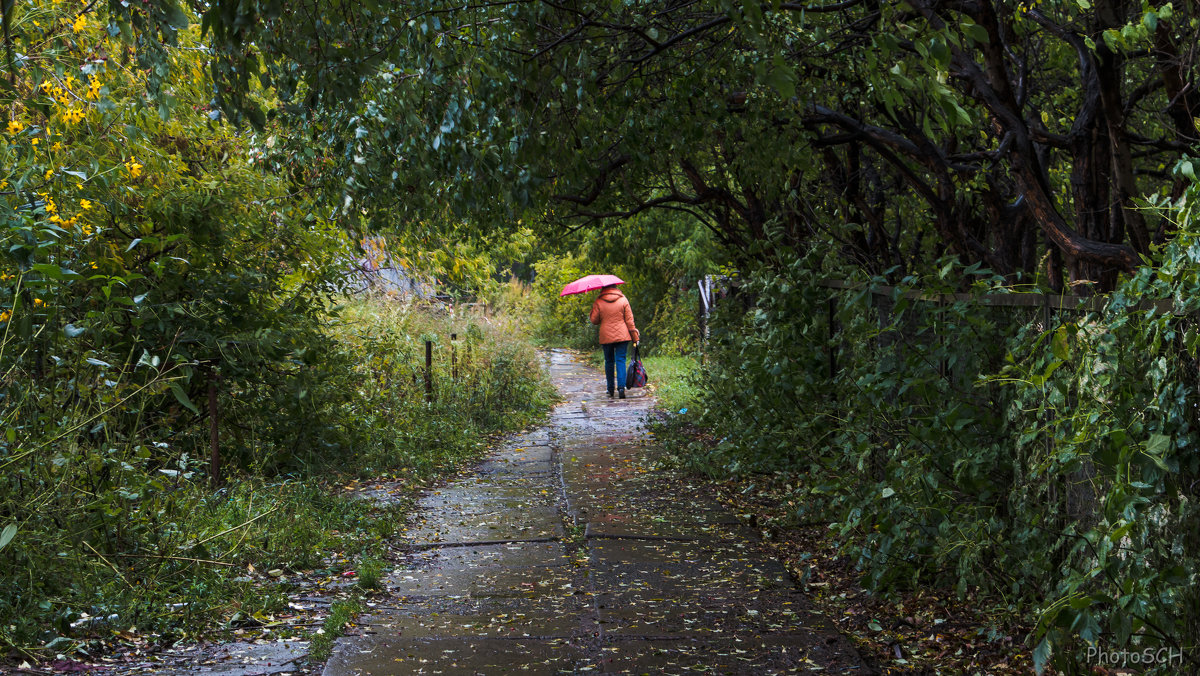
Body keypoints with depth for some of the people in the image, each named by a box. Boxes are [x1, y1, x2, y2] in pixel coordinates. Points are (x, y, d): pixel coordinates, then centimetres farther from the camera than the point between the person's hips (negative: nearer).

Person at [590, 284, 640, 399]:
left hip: (606, 337, 0)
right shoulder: (623, 300, -1)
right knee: (621, 361, -1)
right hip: (622, 336, 0)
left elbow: (594, 320, 1)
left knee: (609, 362, 12)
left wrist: (593, 309, 18)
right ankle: (621, 387, -16)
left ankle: (610, 389, 17)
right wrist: (635, 336, 5)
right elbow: (629, 319, 0)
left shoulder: (598, 302, -3)